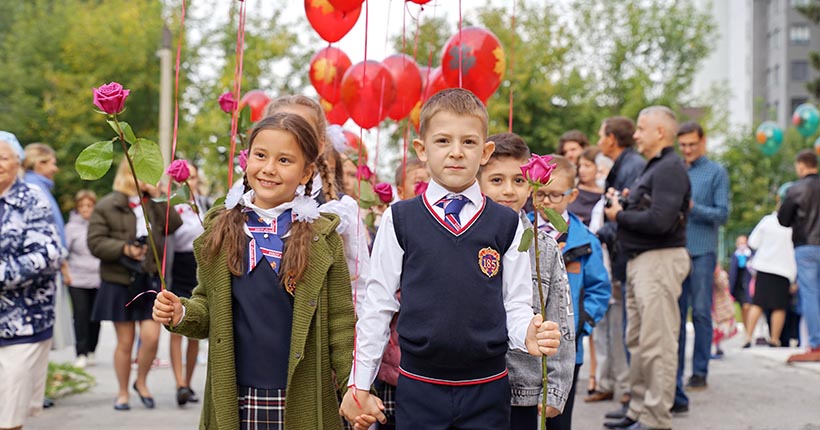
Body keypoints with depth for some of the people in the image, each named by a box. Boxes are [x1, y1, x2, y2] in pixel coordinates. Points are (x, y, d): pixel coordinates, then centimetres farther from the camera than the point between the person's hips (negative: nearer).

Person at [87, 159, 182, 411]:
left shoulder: (153, 204, 10)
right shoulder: (107, 206, -2)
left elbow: (174, 225, -5)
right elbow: (95, 242, -8)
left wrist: (158, 198, -7)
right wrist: (124, 249, -19)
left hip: (150, 281, 3)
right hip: (120, 283, -2)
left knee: (151, 337, -7)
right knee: (125, 342, 4)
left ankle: (141, 382, 19)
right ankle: (123, 392, 21)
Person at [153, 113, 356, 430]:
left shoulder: (322, 236, -1)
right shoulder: (221, 230, 5)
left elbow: (339, 322, -1)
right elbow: (209, 306, 12)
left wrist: (355, 391, -4)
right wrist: (181, 314, -9)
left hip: (301, 403, -2)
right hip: (233, 400, 2)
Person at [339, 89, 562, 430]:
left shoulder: (506, 225, 2)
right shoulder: (400, 220, 0)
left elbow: (516, 305, 5)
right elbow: (377, 305, 3)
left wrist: (528, 335, -17)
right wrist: (359, 384, 4)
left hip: (488, 390, 1)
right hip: (417, 389, 0)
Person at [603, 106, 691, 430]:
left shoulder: (670, 168, -13)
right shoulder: (653, 167, 20)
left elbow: (660, 221, -24)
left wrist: (620, 215, -11)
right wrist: (622, 203, 3)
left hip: (660, 259, -11)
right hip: (640, 260, 11)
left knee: (656, 343, -8)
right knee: (637, 341, 15)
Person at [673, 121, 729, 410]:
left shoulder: (716, 172, 4)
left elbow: (722, 214, -3)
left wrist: (692, 207, -16)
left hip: (702, 251, -3)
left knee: (701, 312, -1)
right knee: (675, 313, 3)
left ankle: (700, 371, 7)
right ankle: (675, 373, 8)